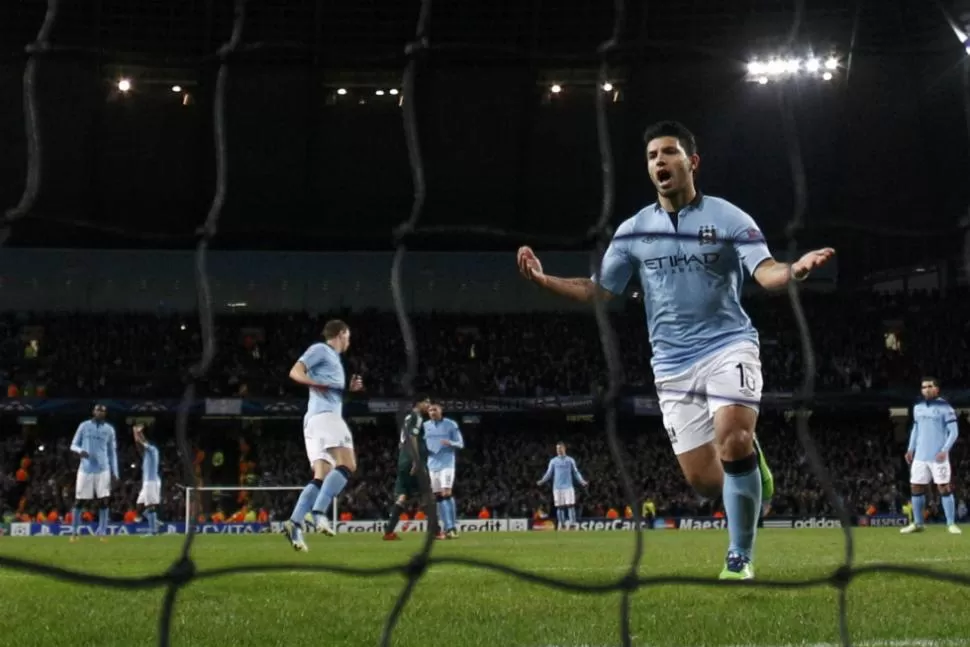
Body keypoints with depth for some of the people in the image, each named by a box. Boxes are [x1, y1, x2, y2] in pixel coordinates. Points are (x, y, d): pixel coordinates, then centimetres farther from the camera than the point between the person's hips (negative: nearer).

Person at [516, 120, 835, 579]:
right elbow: (598, 290, 11)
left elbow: (765, 273, -14)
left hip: (728, 346, -3)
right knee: (703, 480, -2)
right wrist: (544, 281, -4)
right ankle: (751, 471, 35)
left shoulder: (727, 217, -3)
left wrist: (794, 270, -37)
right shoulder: (633, 230, 7)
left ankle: (740, 557, -9)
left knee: (732, 443, -26)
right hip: (672, 363, 4)